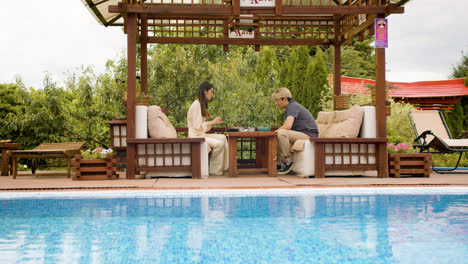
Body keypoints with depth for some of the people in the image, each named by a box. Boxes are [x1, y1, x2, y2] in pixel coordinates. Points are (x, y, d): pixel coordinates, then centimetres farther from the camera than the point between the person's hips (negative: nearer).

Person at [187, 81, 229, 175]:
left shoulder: (202, 104, 16)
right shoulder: (196, 105, -16)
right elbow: (197, 126, -21)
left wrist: (214, 122, 5)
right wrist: (212, 122, -15)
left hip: (201, 134, 10)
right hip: (195, 136, -10)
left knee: (222, 137, -4)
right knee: (219, 143, -22)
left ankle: (226, 166, -7)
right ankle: (215, 170, -11)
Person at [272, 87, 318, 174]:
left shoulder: (292, 106, -14)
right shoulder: (289, 107, 19)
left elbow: (287, 126, -28)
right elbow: (286, 127, 23)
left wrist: (274, 132, -11)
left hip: (308, 136, -11)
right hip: (301, 134, 11)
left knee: (281, 133, -28)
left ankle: (287, 163, -19)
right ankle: (280, 162, 8)